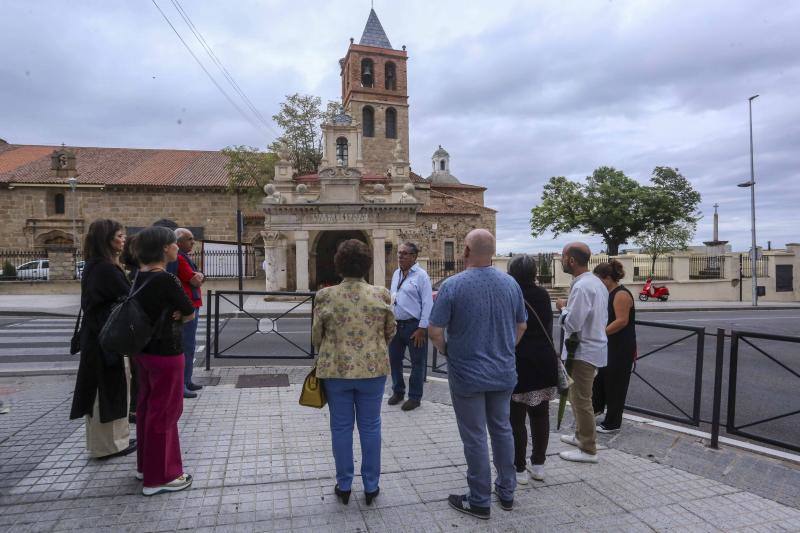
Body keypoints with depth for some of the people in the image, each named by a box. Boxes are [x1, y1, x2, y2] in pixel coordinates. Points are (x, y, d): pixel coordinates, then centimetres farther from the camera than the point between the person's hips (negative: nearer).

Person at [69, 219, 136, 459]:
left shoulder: (93, 267, 10)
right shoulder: (106, 269, -20)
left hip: (96, 336, 9)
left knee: (102, 389, 18)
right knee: (112, 388, 3)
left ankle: (100, 440, 31)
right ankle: (112, 443, 16)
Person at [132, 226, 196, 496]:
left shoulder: (141, 276, 5)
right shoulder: (166, 280, -22)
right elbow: (190, 314, -12)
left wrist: (168, 315, -5)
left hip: (145, 349, 9)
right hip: (165, 352, -9)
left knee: (147, 407, 20)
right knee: (164, 412, 2)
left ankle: (146, 465, 35)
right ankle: (159, 477, 15)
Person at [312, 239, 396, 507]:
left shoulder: (326, 295, -9)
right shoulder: (381, 294, -7)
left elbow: (316, 335, 1)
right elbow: (390, 331, 5)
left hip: (336, 369, 0)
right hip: (373, 369, 1)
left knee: (341, 427, 13)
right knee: (370, 427, 13)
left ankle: (344, 486, 26)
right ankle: (371, 487, 24)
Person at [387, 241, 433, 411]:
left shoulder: (421, 275, -11)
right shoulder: (396, 274, 11)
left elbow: (427, 303, -14)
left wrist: (422, 328, -17)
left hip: (414, 325, -7)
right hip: (396, 324, 7)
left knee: (417, 362, 7)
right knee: (394, 359, 16)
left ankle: (415, 397, 22)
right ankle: (398, 391, 36)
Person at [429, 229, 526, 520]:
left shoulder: (453, 285, -17)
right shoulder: (511, 283, -2)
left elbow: (435, 331, -16)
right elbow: (521, 326, 8)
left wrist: (447, 351, 2)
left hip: (467, 375, -4)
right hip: (504, 373, 5)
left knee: (475, 438, 8)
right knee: (502, 430, 20)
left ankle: (479, 501, 22)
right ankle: (506, 492, 34)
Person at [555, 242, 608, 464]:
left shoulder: (581, 287, -23)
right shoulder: (597, 283, 9)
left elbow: (572, 323, -25)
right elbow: (603, 318, 16)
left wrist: (563, 308, -8)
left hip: (583, 351, -10)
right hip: (593, 346, 10)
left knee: (581, 400, 1)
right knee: (578, 396, 23)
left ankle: (588, 450, 12)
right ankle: (581, 435, 37)